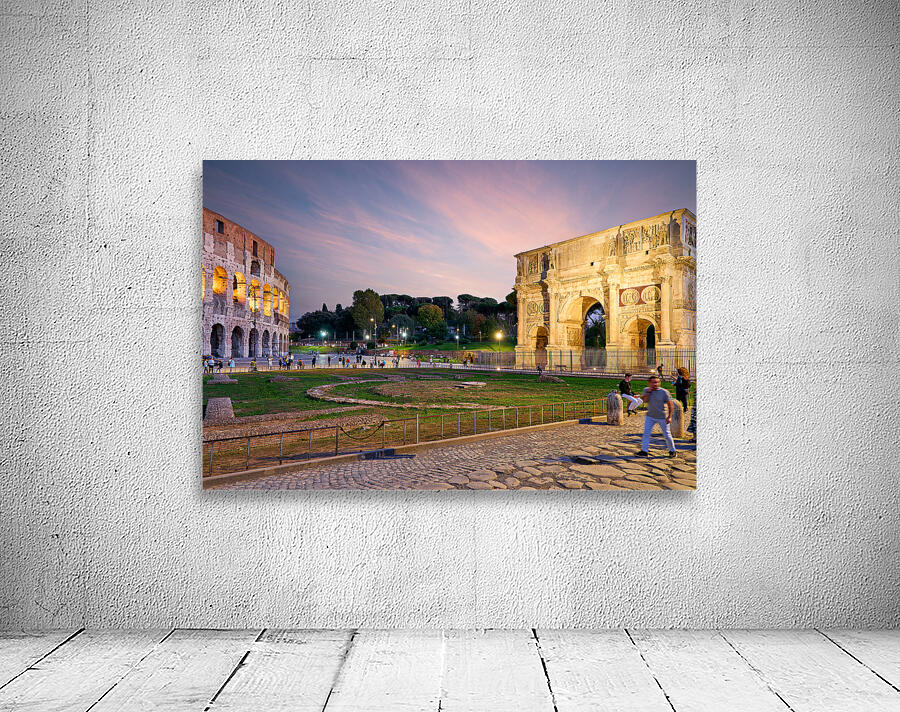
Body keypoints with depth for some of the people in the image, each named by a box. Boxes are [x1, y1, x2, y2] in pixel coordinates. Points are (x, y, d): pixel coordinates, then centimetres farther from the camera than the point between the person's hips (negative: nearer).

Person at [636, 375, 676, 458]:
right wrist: (648, 392, -21)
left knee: (667, 435, 6)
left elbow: (670, 405, -7)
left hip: (662, 417, -3)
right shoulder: (646, 390, 0)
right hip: (650, 416, 3)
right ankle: (644, 451, 2)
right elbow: (644, 401, -13)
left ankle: (672, 451, 23)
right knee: (646, 433, -3)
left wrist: (669, 417, -13)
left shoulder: (664, 392, -11)